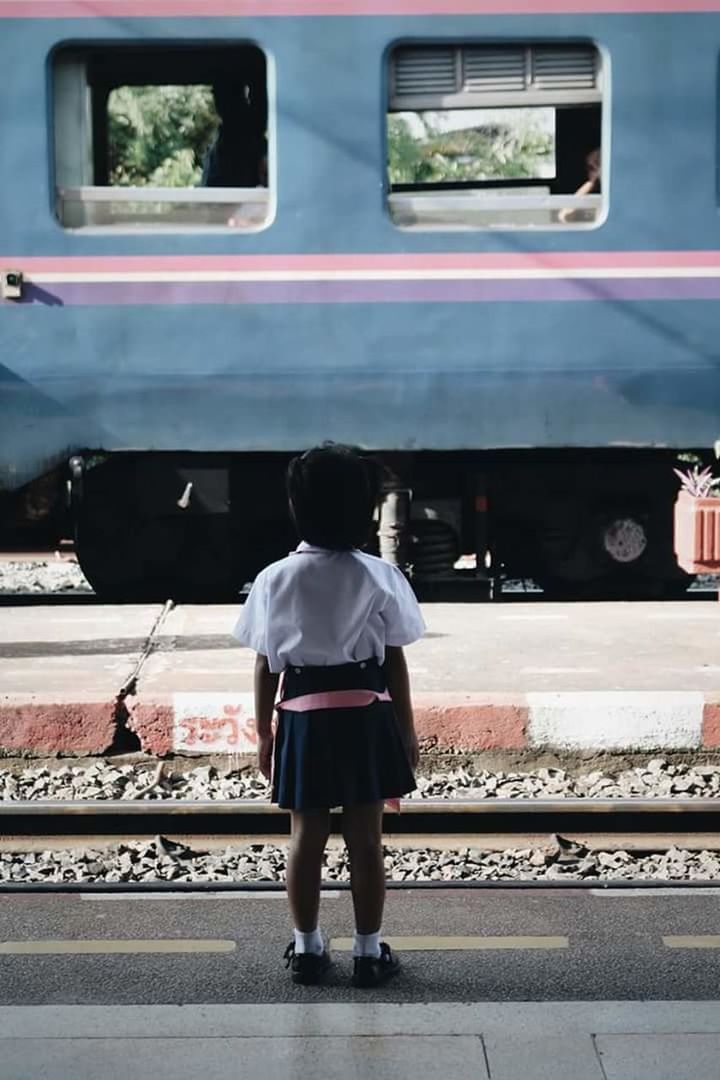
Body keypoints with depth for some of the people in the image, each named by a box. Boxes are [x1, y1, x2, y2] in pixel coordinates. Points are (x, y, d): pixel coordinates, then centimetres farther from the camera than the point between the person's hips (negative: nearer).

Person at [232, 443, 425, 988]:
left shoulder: (277, 579, -4)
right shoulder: (379, 577, -6)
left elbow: (265, 664, 0)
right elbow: (395, 662, -3)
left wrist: (264, 733, 10)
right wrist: (407, 729, 7)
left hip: (303, 717, 1)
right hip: (365, 716, -1)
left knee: (306, 837, 10)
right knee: (367, 839, 7)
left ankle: (307, 949, 20)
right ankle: (369, 951, 14)